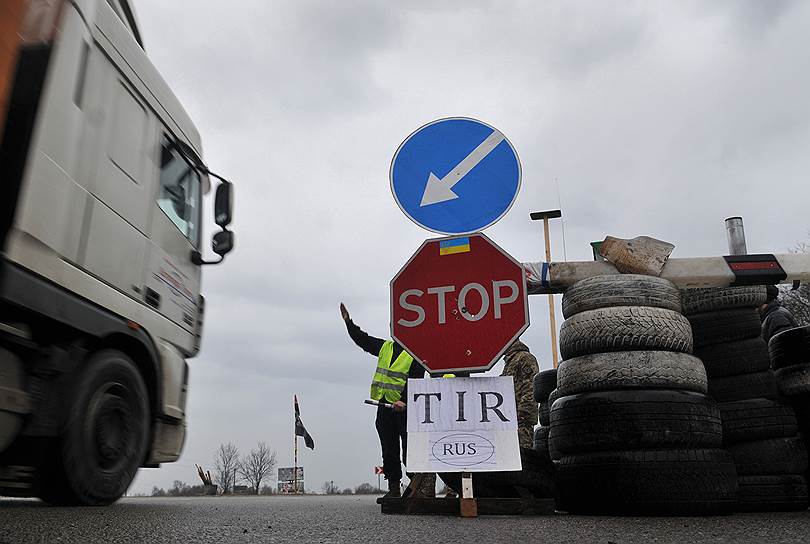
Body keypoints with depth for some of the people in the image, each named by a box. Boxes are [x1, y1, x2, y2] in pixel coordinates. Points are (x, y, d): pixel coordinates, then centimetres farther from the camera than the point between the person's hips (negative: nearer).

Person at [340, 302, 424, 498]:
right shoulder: (385, 347, 16)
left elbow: (415, 381, -12)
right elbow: (362, 339, 22)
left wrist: (404, 400, -24)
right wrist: (348, 321, 14)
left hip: (405, 408, -6)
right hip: (384, 406, 6)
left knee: (409, 450, -5)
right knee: (389, 450, 10)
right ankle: (394, 487, 18)